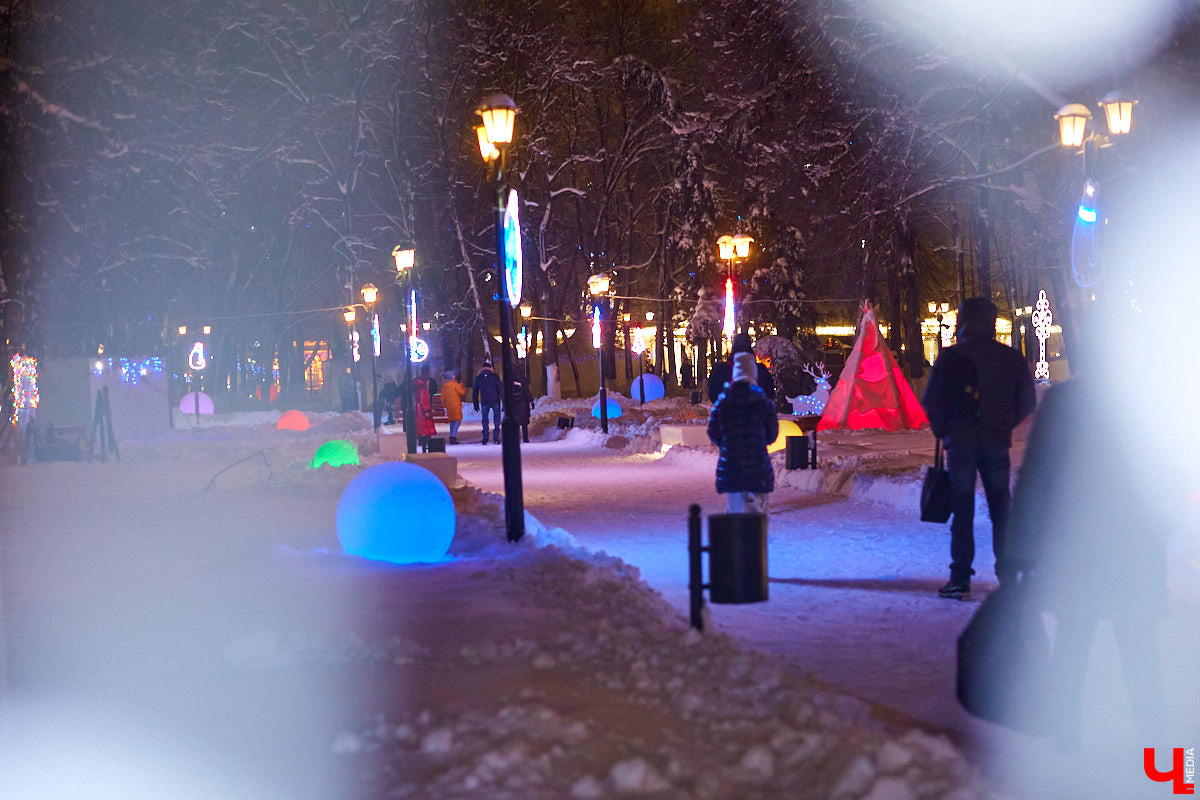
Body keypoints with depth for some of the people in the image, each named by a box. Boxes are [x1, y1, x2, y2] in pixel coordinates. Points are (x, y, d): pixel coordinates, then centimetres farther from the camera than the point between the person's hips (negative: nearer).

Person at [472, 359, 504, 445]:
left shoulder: (478, 378, 7)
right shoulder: (495, 376, -1)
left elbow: (474, 391, 11)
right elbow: (501, 389, -6)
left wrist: (475, 403, 19)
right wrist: (503, 401, -4)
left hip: (484, 402, 1)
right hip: (495, 401, -1)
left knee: (484, 419, 10)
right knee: (497, 418, 11)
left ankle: (485, 439, 3)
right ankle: (496, 437, 3)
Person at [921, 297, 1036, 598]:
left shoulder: (949, 358, -6)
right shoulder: (1012, 358, 2)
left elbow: (929, 401, -6)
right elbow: (1028, 402, 7)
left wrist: (944, 432, 7)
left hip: (960, 443, -2)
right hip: (997, 444, 2)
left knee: (962, 511, 3)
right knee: (1001, 511, 10)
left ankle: (960, 578, 1)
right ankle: (1008, 577, 11)